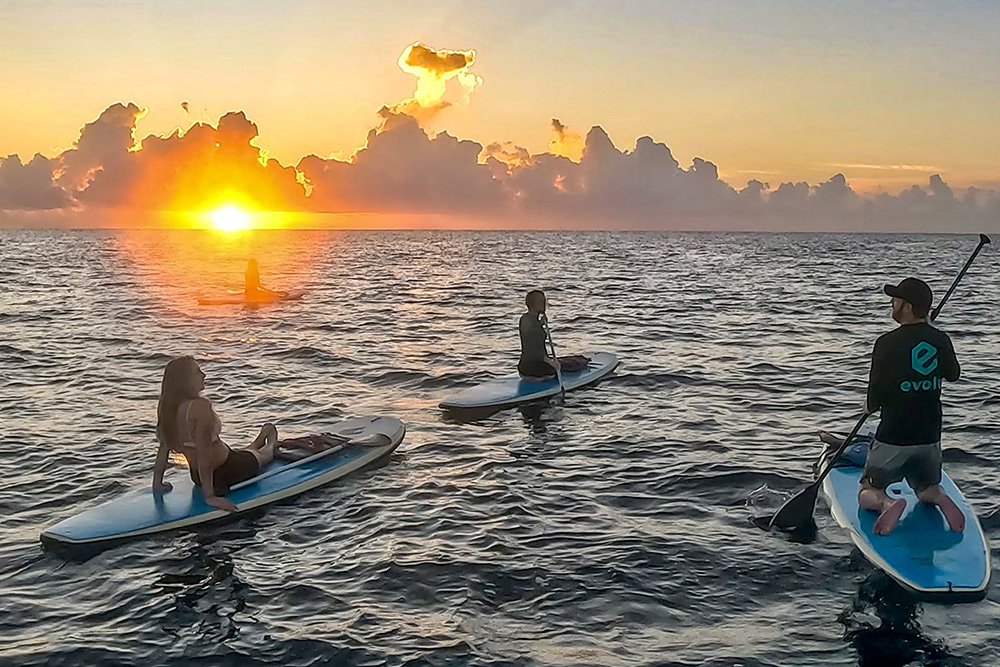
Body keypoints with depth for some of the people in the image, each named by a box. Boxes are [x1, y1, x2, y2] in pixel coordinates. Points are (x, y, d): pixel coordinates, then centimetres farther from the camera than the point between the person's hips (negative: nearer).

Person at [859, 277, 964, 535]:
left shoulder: (888, 343, -17)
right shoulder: (941, 340, -3)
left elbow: (873, 402, -14)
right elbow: (953, 375, 19)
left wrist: (873, 405, 11)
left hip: (893, 438, -4)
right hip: (930, 437, 4)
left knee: (867, 493, 12)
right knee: (926, 490, 27)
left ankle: (887, 503, -21)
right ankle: (939, 497, -7)